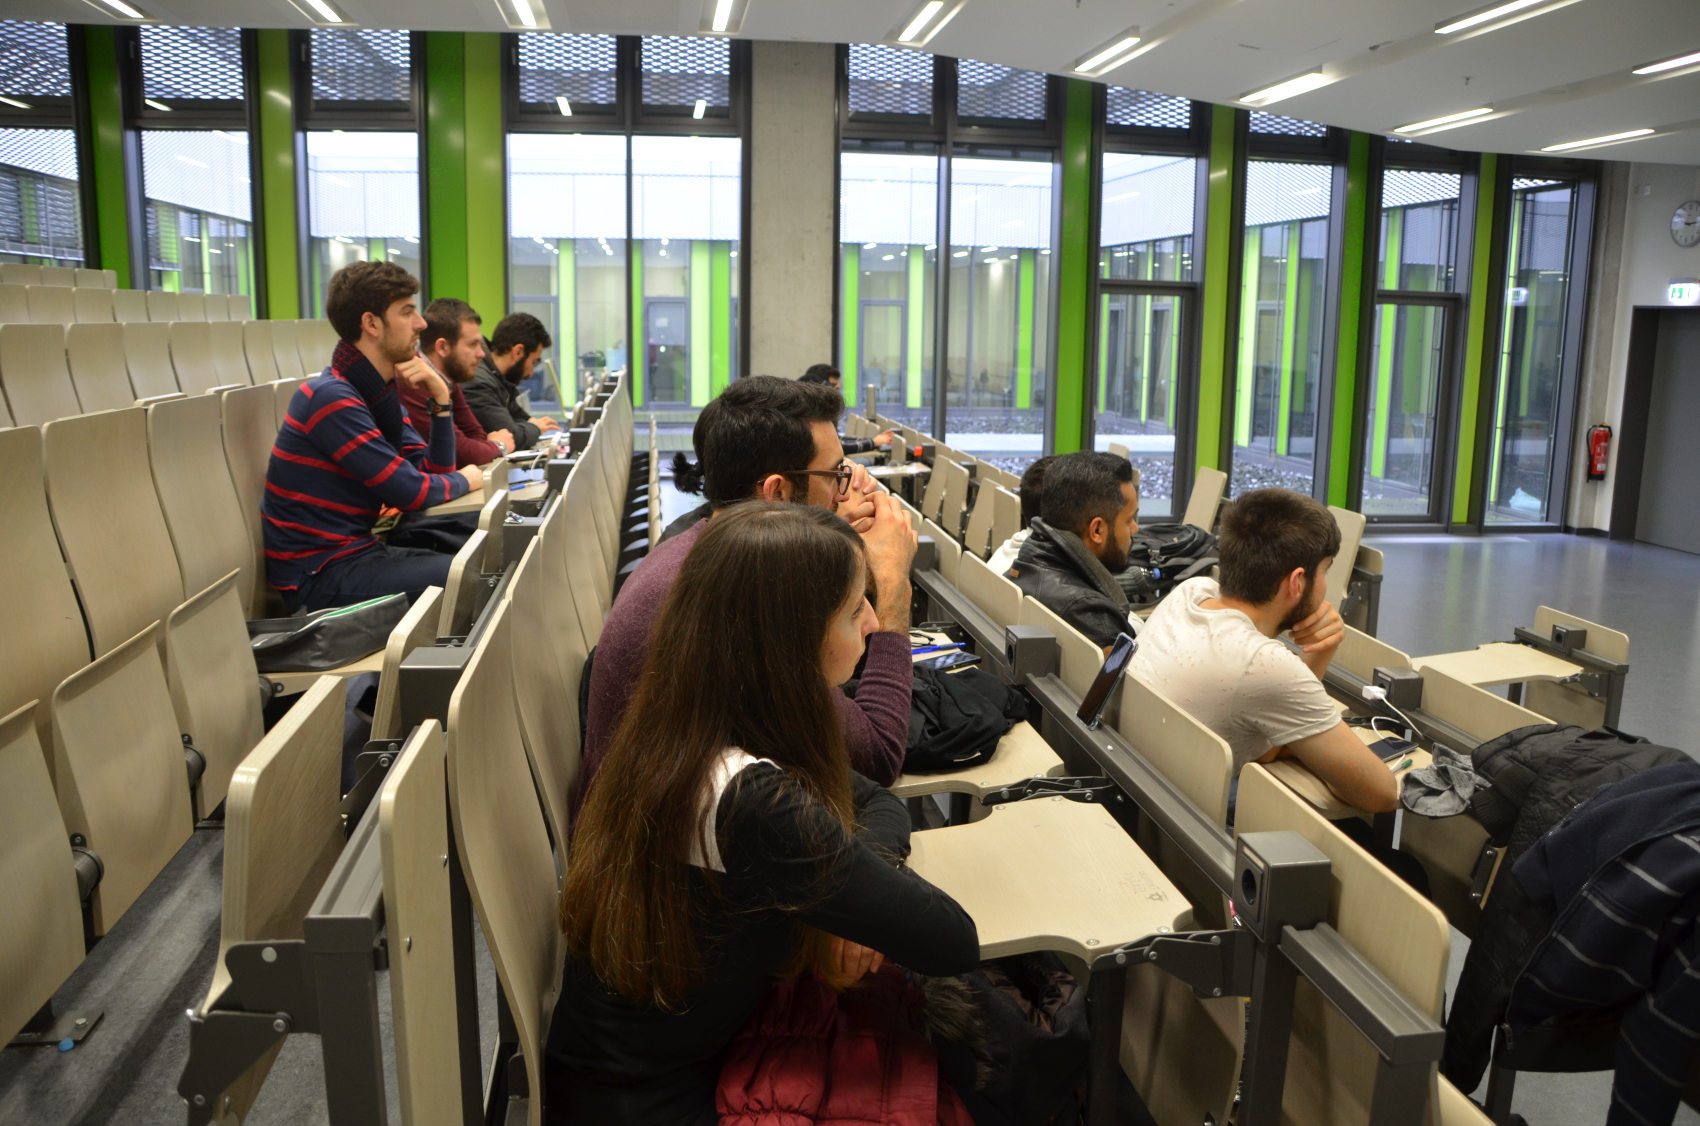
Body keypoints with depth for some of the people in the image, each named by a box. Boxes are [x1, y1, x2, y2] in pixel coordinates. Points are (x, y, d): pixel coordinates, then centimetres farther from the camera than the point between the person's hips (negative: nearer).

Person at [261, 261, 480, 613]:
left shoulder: (380, 394, 11)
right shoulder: (332, 398, -18)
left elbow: (435, 472, 8)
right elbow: (410, 491, -19)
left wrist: (441, 400, -4)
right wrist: (464, 480, 0)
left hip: (357, 551, 9)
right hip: (319, 575, -9)